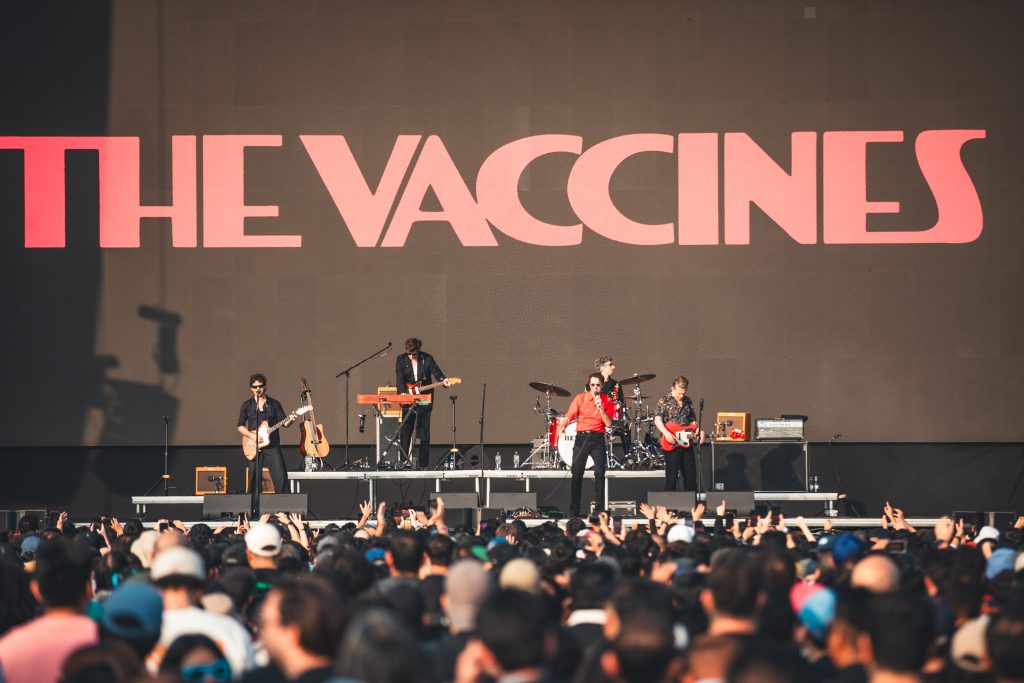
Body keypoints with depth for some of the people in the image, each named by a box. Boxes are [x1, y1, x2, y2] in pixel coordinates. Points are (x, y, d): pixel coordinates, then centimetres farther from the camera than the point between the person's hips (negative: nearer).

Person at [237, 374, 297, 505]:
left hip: (272, 446, 0)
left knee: (280, 477, -10)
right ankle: (254, 507, 9)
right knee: (254, 479, 1)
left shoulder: (274, 404, 8)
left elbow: (283, 423, 6)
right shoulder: (247, 405, 8)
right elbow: (240, 426, 5)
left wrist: (290, 420, -17)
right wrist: (252, 436, -11)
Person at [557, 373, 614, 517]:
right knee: (577, 475, -1)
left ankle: (599, 509, -3)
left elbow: (608, 424, -2)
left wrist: (600, 407, -13)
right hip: (581, 438, 0)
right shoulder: (580, 398, 4)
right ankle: (574, 511, 4)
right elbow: (569, 416, -3)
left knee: (599, 474, -9)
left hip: (598, 439, 0)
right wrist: (562, 426, -23)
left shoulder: (607, 401, 5)